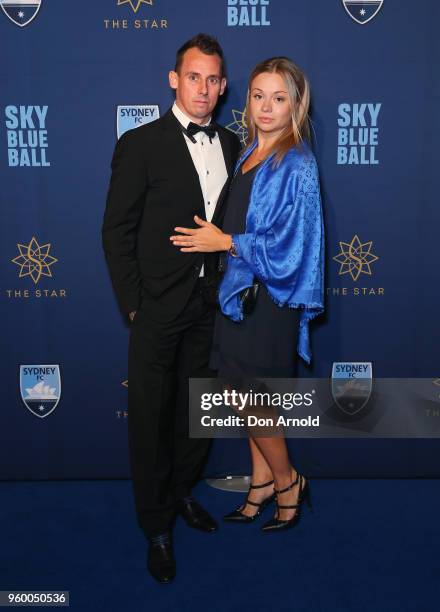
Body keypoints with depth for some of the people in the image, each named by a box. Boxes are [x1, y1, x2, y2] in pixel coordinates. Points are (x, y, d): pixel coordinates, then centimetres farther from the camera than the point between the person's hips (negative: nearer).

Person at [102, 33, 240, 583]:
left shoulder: (231, 146, 7)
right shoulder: (140, 145, -8)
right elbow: (117, 232, -7)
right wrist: (133, 305, -10)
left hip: (209, 306, 5)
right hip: (158, 309, -4)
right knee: (151, 418, 7)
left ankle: (181, 491, 41)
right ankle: (156, 526, 25)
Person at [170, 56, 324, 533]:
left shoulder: (295, 165, -14)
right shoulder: (249, 154, 11)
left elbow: (289, 242, -18)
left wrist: (223, 241, -13)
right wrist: (224, 241, 5)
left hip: (267, 296, -8)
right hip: (240, 289, 8)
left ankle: (288, 483, 24)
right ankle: (262, 483, 31)